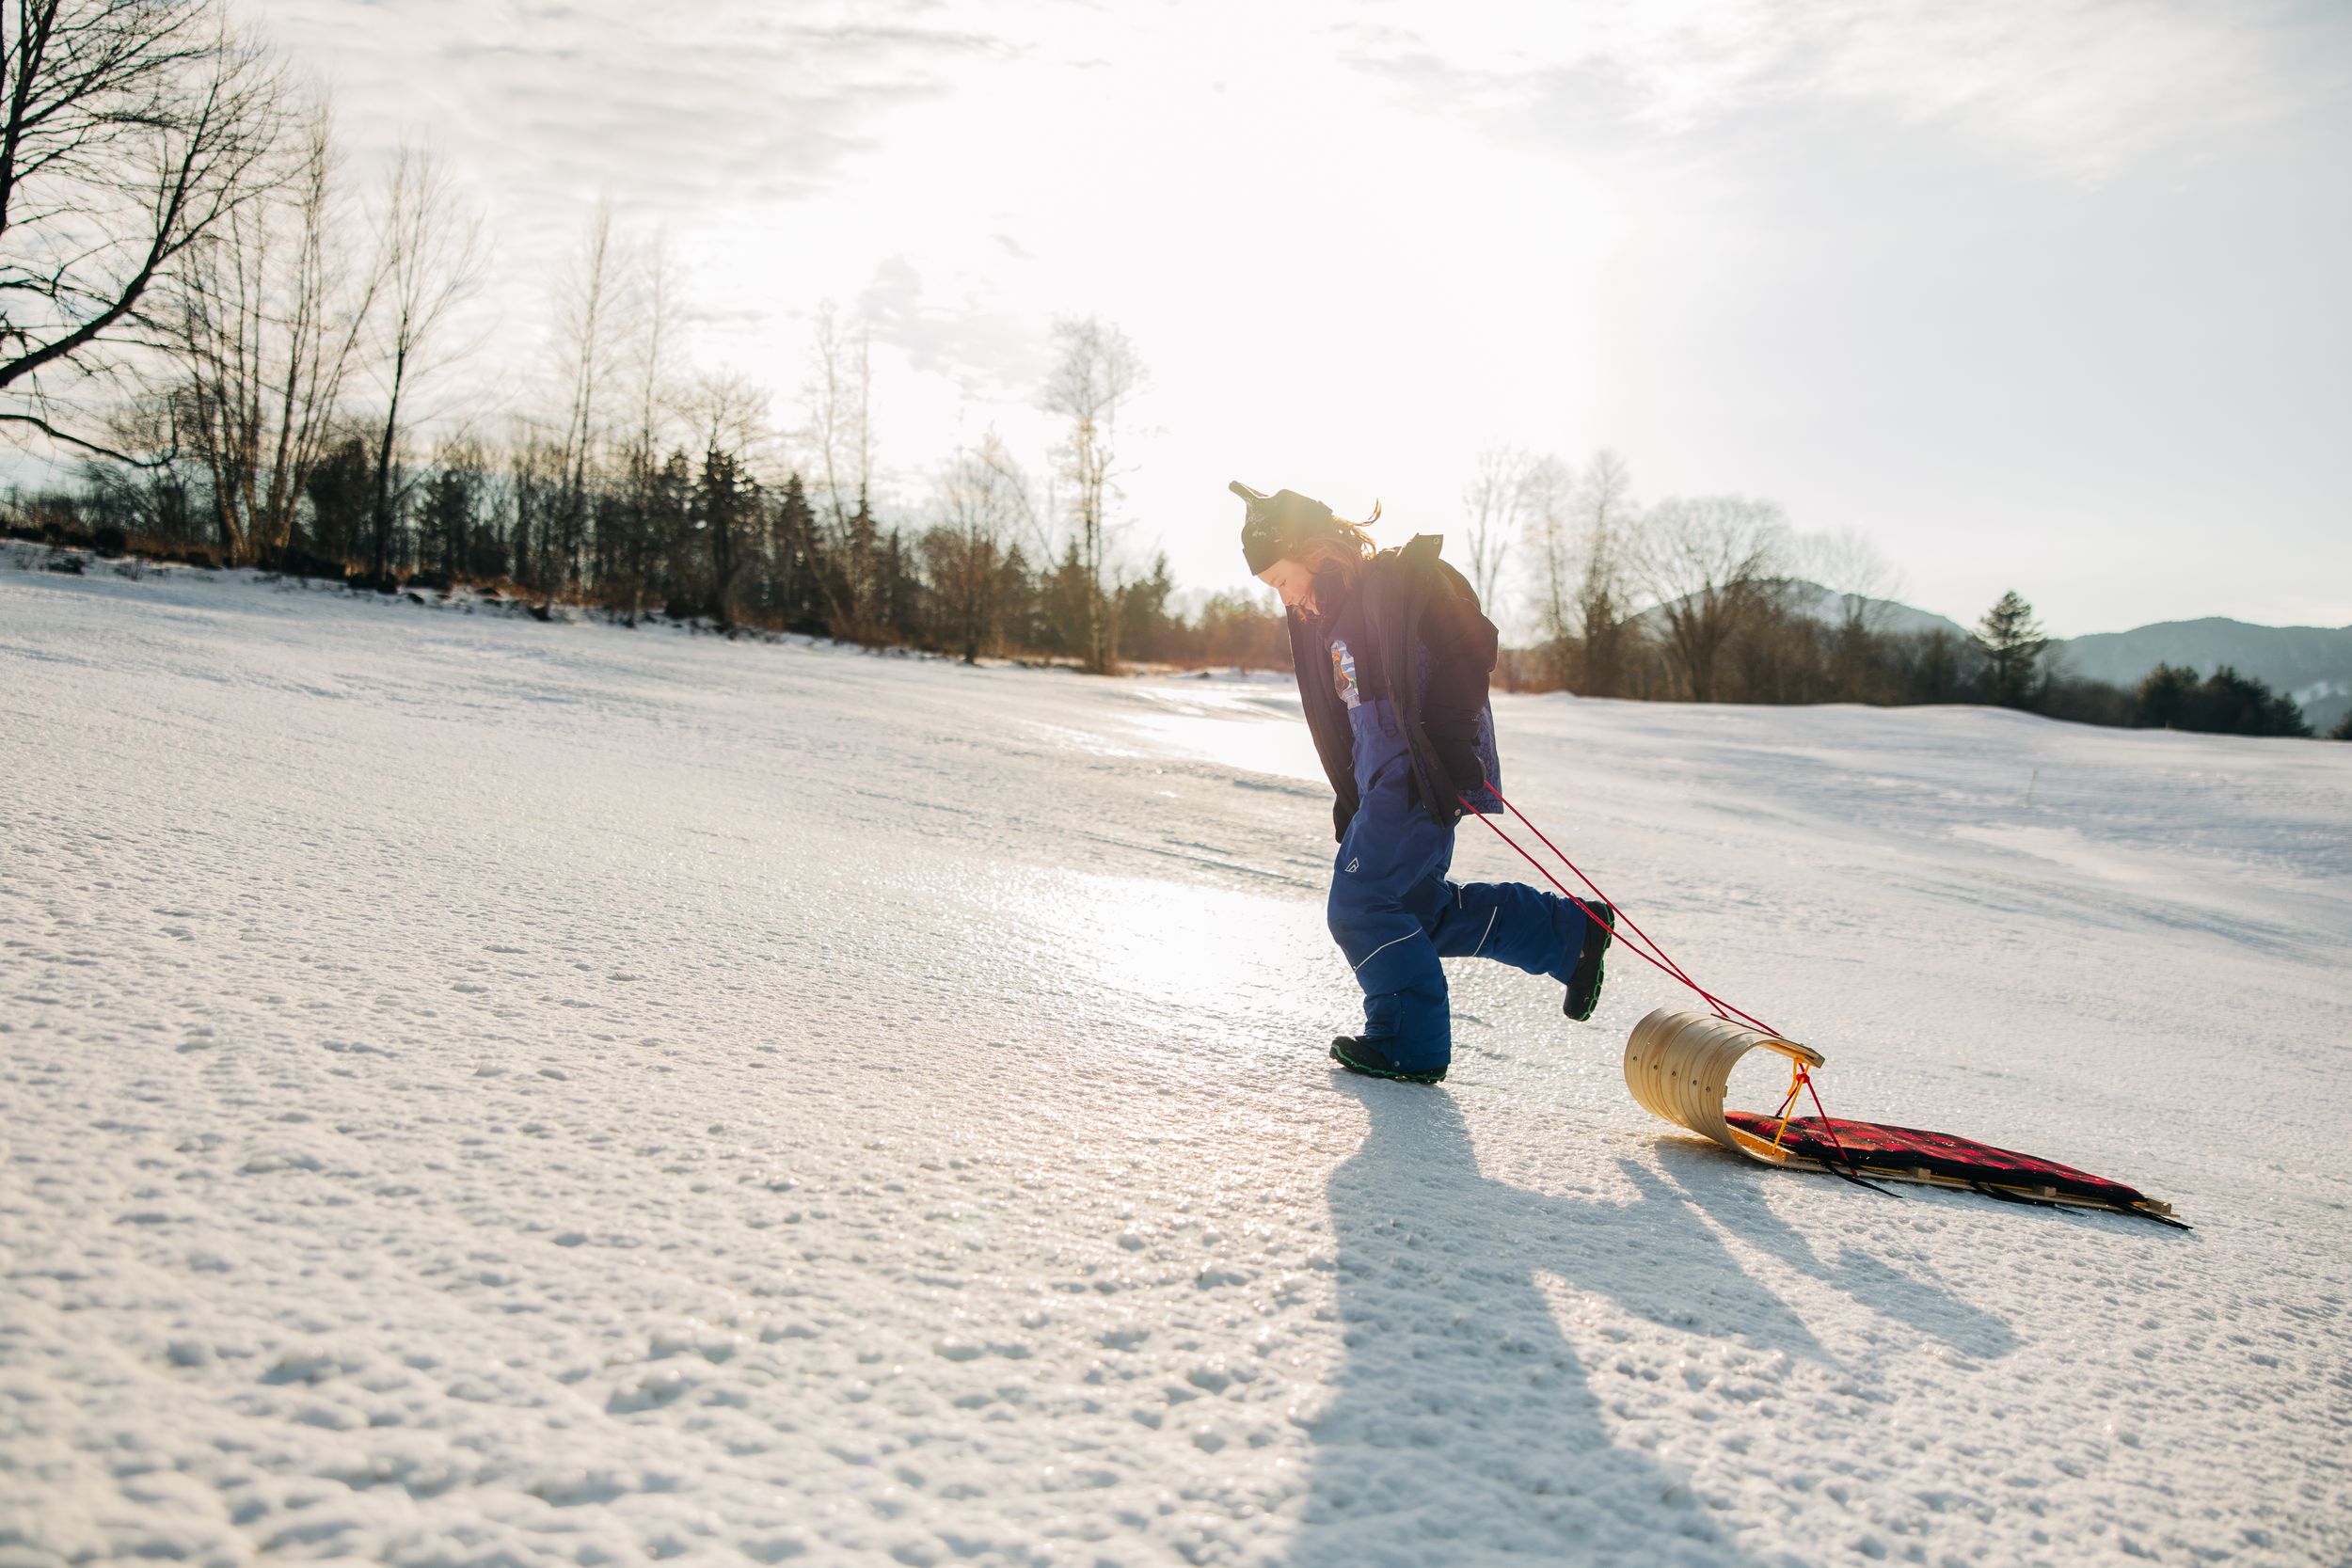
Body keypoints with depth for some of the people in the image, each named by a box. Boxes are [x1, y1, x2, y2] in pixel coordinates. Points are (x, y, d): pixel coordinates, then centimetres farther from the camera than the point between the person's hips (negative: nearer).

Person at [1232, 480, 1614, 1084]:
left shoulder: (1400, 580, -11)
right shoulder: (1320, 616, 16)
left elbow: (1466, 653, -19)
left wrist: (1448, 754, -24)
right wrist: (1348, 802, 18)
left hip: (1422, 779, -10)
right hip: (1385, 785, 10)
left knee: (1359, 906, -9)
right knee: (1416, 906, 13)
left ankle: (1410, 1045, 5)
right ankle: (1571, 931, 21)